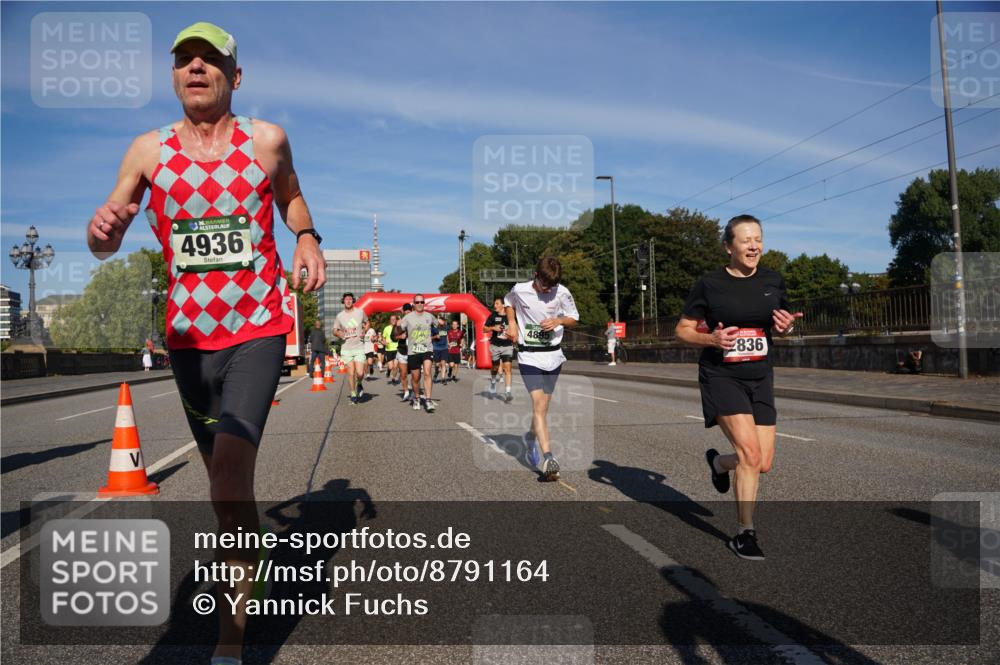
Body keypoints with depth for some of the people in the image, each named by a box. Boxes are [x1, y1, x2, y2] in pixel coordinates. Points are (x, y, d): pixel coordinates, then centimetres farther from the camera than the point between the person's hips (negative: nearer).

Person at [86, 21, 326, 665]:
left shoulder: (267, 140, 0)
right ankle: (243, 552, 44)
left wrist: (308, 238, 2)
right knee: (222, 472, 16)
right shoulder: (149, 150, 1)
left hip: (258, 331, -3)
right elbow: (104, 244, 2)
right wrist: (104, 226, -21)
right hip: (188, 337, 3)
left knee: (231, 470, -18)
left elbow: (290, 195, 21)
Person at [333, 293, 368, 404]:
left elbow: (367, 322, 19)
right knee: (351, 373, 1)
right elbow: (334, 330, 11)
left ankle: (359, 385, 23)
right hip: (346, 348, 1)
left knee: (360, 373, -11)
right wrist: (339, 334, -11)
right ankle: (353, 394, 17)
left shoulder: (360, 312, 1)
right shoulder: (339, 316, 2)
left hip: (359, 347, -1)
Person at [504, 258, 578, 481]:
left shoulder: (562, 293, -5)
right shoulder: (519, 290, -6)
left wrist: (559, 320, -13)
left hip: (553, 355, 3)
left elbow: (574, 318, 8)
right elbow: (508, 303, 17)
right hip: (529, 356, -2)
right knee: (539, 404, -16)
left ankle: (531, 437, 42)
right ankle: (548, 457, -23)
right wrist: (512, 323, 1)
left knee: (542, 405, 12)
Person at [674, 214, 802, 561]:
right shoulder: (709, 284, -8)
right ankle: (745, 533, -2)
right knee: (750, 452, -18)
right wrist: (711, 338, -21)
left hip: (760, 378, 5)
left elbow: (781, 325, 17)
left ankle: (719, 463, 37)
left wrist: (786, 326, -7)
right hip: (721, 376, -5)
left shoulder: (773, 281, 4)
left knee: (764, 464, 3)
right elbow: (682, 330, -1)